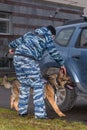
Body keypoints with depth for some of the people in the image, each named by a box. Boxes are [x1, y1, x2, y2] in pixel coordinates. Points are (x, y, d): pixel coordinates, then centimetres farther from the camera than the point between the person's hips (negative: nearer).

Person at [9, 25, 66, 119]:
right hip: (29, 59, -7)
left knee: (24, 85, 18)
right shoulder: (47, 36, 12)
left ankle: (22, 110, 22)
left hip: (17, 57, 7)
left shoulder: (31, 34, 28)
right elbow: (53, 52, 11)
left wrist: (12, 47, 48)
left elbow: (19, 40, 31)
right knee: (38, 85, -2)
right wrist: (61, 64, 23)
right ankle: (40, 113, -6)